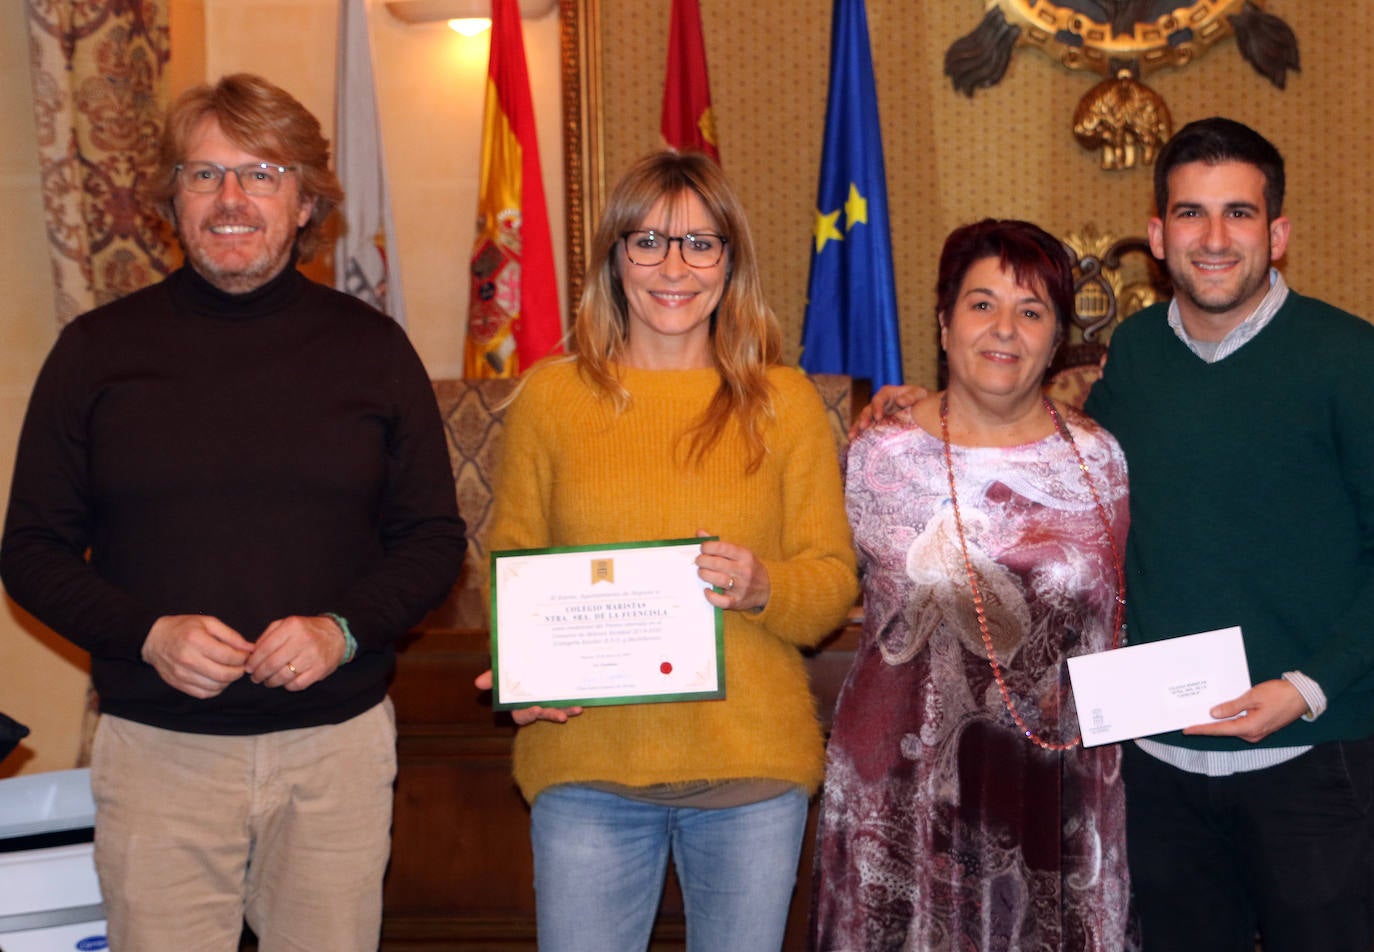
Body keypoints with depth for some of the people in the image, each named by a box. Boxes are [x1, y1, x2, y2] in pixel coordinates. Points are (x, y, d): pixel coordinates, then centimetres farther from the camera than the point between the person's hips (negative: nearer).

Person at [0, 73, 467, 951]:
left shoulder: (370, 347, 5)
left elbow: (435, 539, 8)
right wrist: (148, 635, -12)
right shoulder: (99, 350, 3)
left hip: (337, 743, 1)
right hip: (156, 747, 0)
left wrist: (344, 630, -11)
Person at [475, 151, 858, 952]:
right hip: (588, 764, 0)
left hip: (752, 765, 1)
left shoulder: (786, 401, 5)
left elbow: (835, 580, 4)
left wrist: (763, 587, -17)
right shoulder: (551, 394, 5)